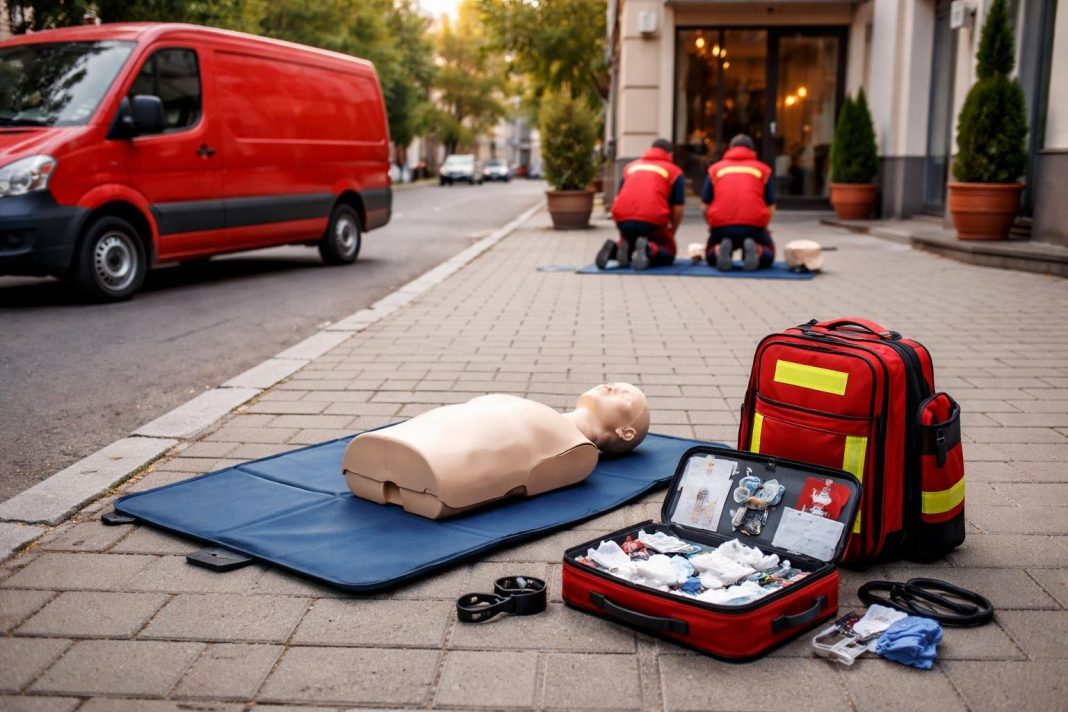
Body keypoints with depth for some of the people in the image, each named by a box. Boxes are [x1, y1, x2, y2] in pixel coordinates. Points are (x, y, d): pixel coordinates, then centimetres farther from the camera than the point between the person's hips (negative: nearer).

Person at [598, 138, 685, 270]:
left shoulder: (631, 166, 26)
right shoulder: (674, 171, 15)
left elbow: (618, 198, 27)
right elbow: (677, 209, 7)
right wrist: (672, 232, 22)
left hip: (622, 219, 4)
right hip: (652, 220, -4)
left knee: (628, 242, 33)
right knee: (668, 254, 19)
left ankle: (614, 248, -2)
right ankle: (649, 250, -15)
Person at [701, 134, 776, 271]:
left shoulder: (715, 168, 17)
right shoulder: (763, 169, 16)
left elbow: (705, 207, 12)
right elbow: (770, 207, 11)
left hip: (721, 225, 1)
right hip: (754, 225, -1)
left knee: (711, 256, 26)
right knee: (768, 255, 24)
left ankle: (720, 250, -9)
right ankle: (754, 249, -10)